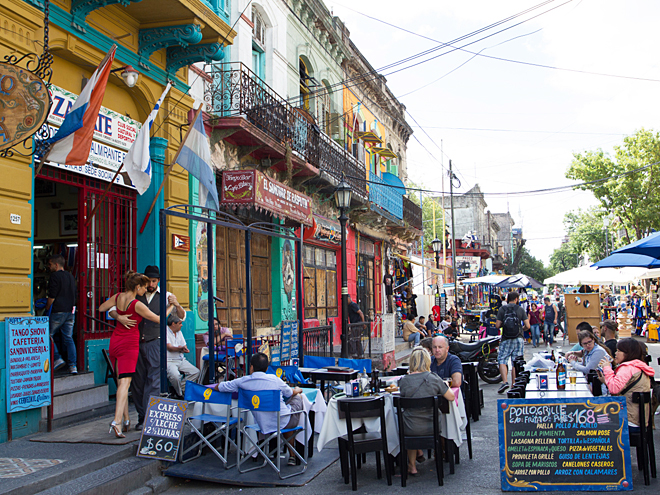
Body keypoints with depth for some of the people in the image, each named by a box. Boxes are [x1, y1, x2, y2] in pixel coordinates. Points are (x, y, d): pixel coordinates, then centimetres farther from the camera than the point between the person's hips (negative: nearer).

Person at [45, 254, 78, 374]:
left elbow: (52, 297, -11)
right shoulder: (70, 276, 15)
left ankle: (57, 358, -2)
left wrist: (46, 310, 1)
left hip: (58, 311, -7)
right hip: (70, 312, 7)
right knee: (68, 338, 7)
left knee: (48, 335, 9)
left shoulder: (55, 276, -9)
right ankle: (73, 365, 1)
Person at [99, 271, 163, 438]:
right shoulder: (137, 305, -15)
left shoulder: (118, 297, 3)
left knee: (120, 382, 13)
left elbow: (101, 308, 19)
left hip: (115, 342, 7)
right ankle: (117, 421, -24)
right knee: (125, 382, -12)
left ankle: (125, 420, 18)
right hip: (129, 344, -7)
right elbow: (159, 319, -8)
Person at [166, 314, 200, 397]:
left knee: (196, 372, -9)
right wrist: (181, 348, -36)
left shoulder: (179, 332, 18)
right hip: (169, 361, -8)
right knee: (175, 376, -34)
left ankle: (179, 388, -4)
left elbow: (185, 347, 15)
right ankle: (180, 394, -7)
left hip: (181, 360, 8)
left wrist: (184, 349, -10)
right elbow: (169, 348, -18)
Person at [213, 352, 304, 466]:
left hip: (265, 426, 4)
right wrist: (298, 390, 31)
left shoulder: (242, 382, -10)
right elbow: (291, 393, 7)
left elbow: (217, 387, 5)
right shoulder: (274, 379, -14)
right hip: (284, 423, -4)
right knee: (298, 397, 25)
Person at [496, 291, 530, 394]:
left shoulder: (502, 309, -1)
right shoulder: (520, 309, 1)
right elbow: (527, 326, -1)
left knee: (502, 361, 1)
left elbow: (497, 325, -6)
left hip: (506, 339, -1)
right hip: (519, 339, 1)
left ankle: (504, 382, -17)